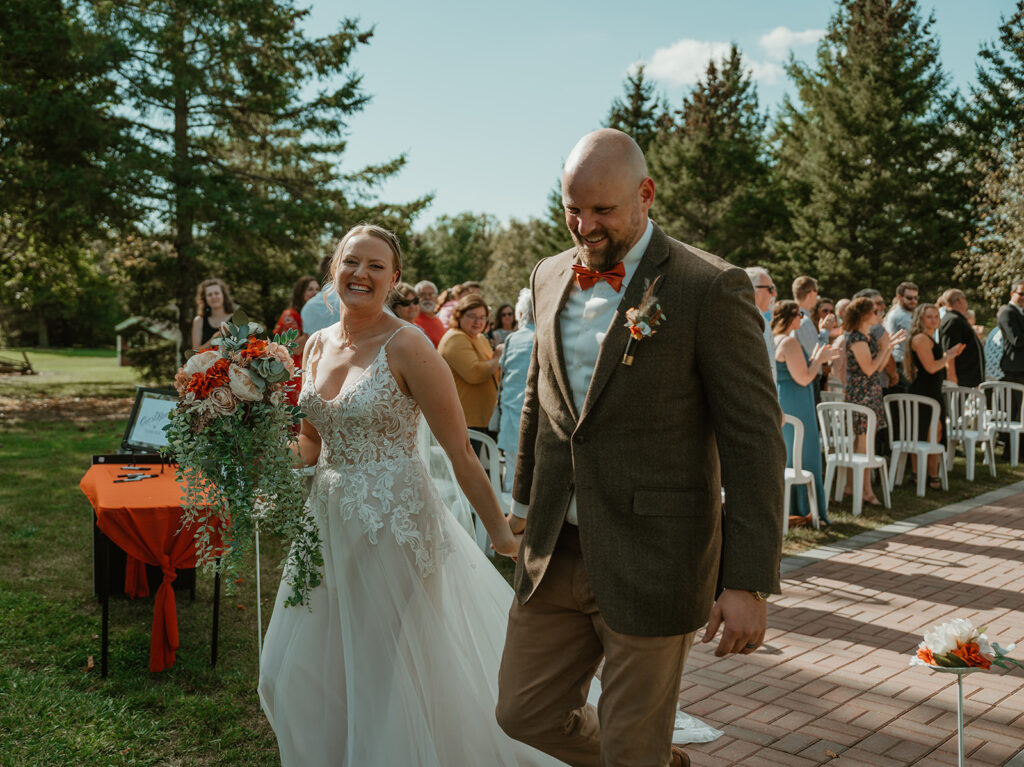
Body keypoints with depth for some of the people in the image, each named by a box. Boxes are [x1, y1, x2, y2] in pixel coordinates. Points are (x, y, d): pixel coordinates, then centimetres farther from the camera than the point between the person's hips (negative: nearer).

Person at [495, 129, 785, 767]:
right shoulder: (551, 277, 7)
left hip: (652, 560, -6)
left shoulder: (711, 289, -12)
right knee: (525, 713, 15)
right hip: (556, 552, 6)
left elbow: (754, 441, -13)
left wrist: (750, 583, -15)